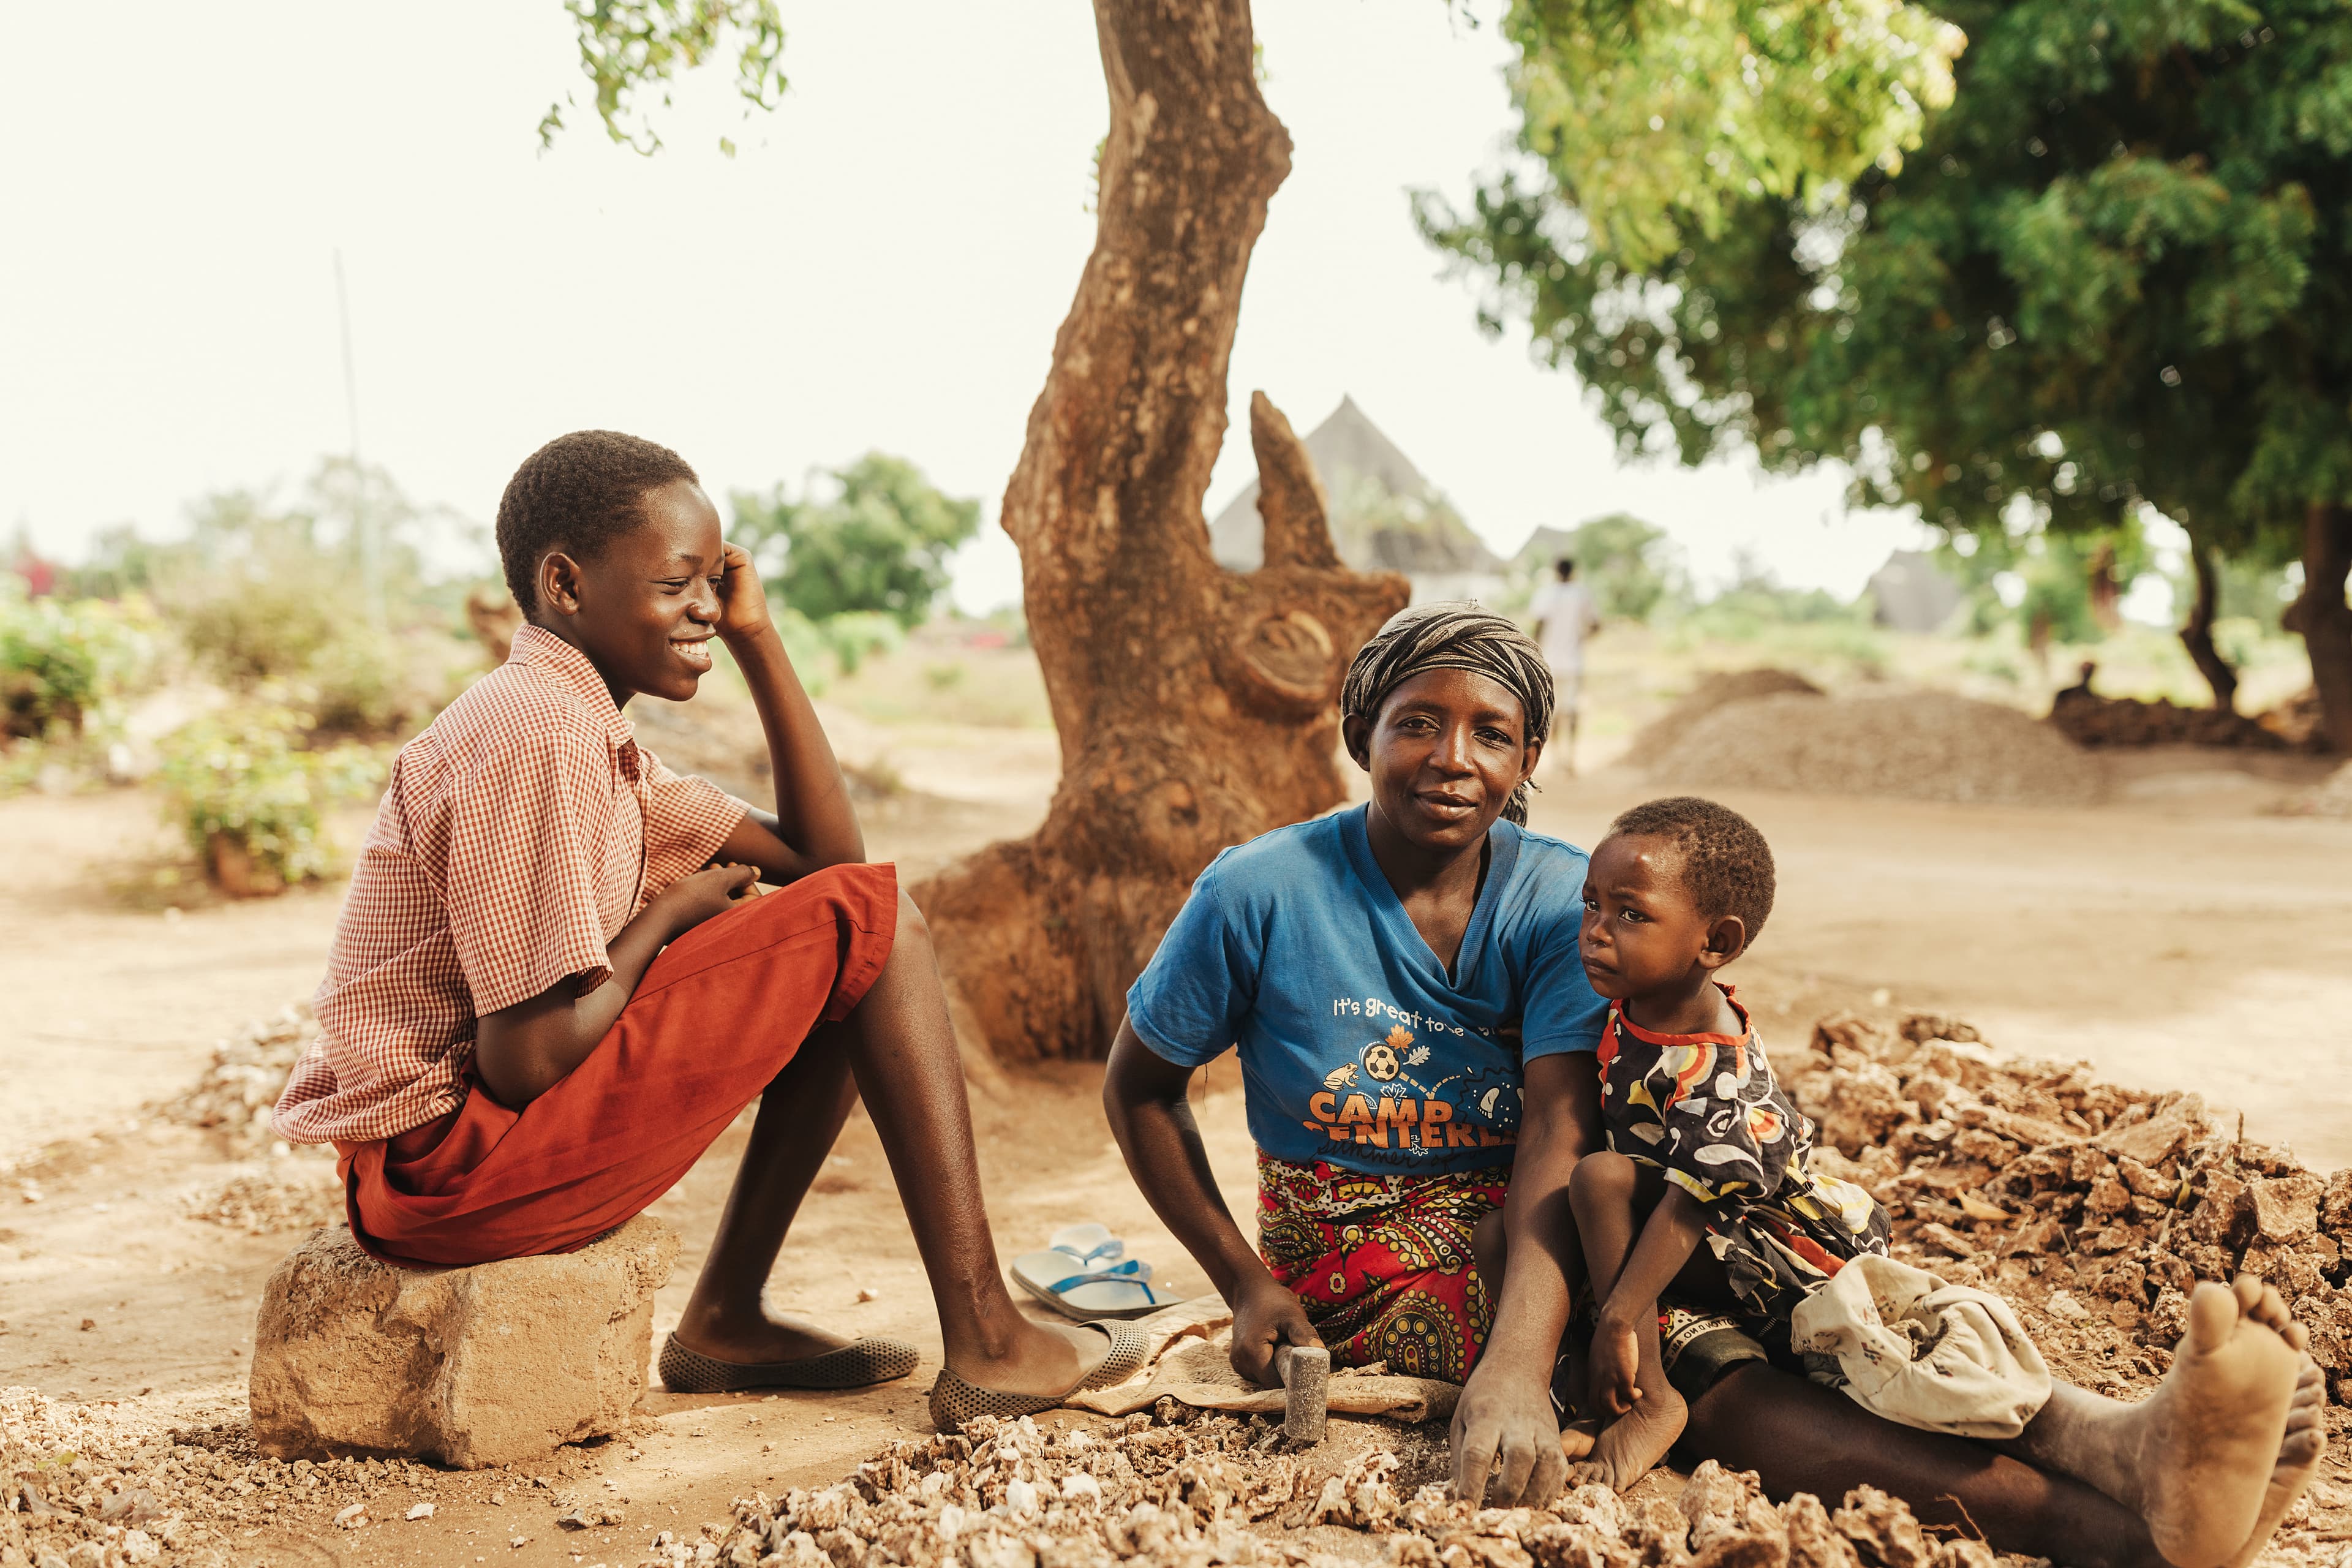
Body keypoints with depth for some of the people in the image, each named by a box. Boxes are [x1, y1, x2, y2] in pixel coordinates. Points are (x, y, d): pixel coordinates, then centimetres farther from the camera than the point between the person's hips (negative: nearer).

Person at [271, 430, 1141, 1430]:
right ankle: (986, 1346, -7)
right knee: (868, 920, -9)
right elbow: (528, 1061, -22)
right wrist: (667, 912, -6)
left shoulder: (592, 732, 13)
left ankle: (729, 1319, 13)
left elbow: (820, 855, 13)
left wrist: (757, 640, 8)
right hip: (446, 1159, -10)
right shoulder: (533, 734, -18)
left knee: (839, 965, 16)